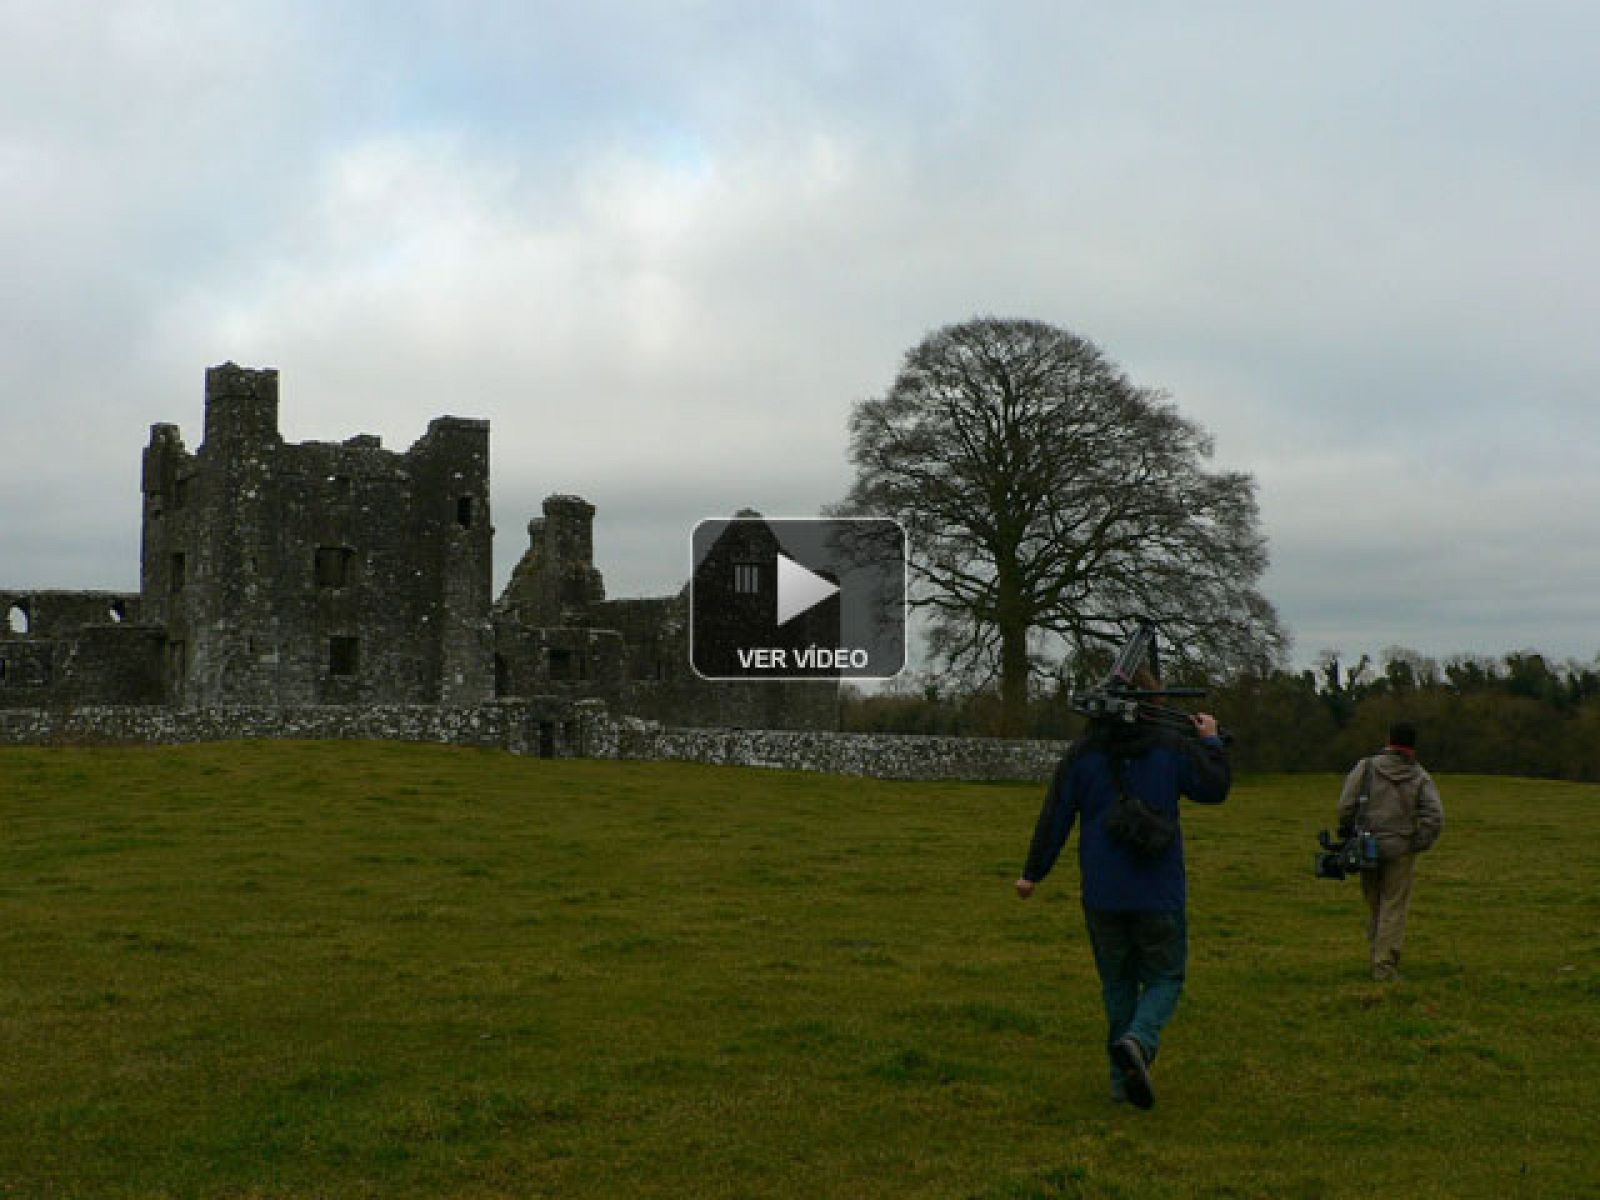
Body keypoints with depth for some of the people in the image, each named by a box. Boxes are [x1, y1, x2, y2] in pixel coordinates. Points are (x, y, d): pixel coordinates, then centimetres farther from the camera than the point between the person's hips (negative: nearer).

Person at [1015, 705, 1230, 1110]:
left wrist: (1033, 873, 11)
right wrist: (1211, 741, 25)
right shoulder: (1172, 748, -5)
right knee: (1165, 979, 9)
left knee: (1118, 984, 14)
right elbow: (1216, 787, 10)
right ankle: (1138, 1041, -20)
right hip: (1160, 895, -2)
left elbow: (1054, 818, 1)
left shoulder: (1081, 754, -1)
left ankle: (1122, 1077, 15)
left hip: (1102, 895, 2)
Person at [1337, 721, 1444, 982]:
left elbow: (1346, 806, -6)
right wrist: (1419, 845, 0)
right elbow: (1435, 817, -12)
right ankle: (1385, 967, -3)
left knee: (1375, 906, 15)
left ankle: (1379, 958, 22)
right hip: (1400, 851, -1)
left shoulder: (1366, 767, -2)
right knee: (1394, 909, 3)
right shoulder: (1421, 777, -2)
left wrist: (1347, 833, 10)